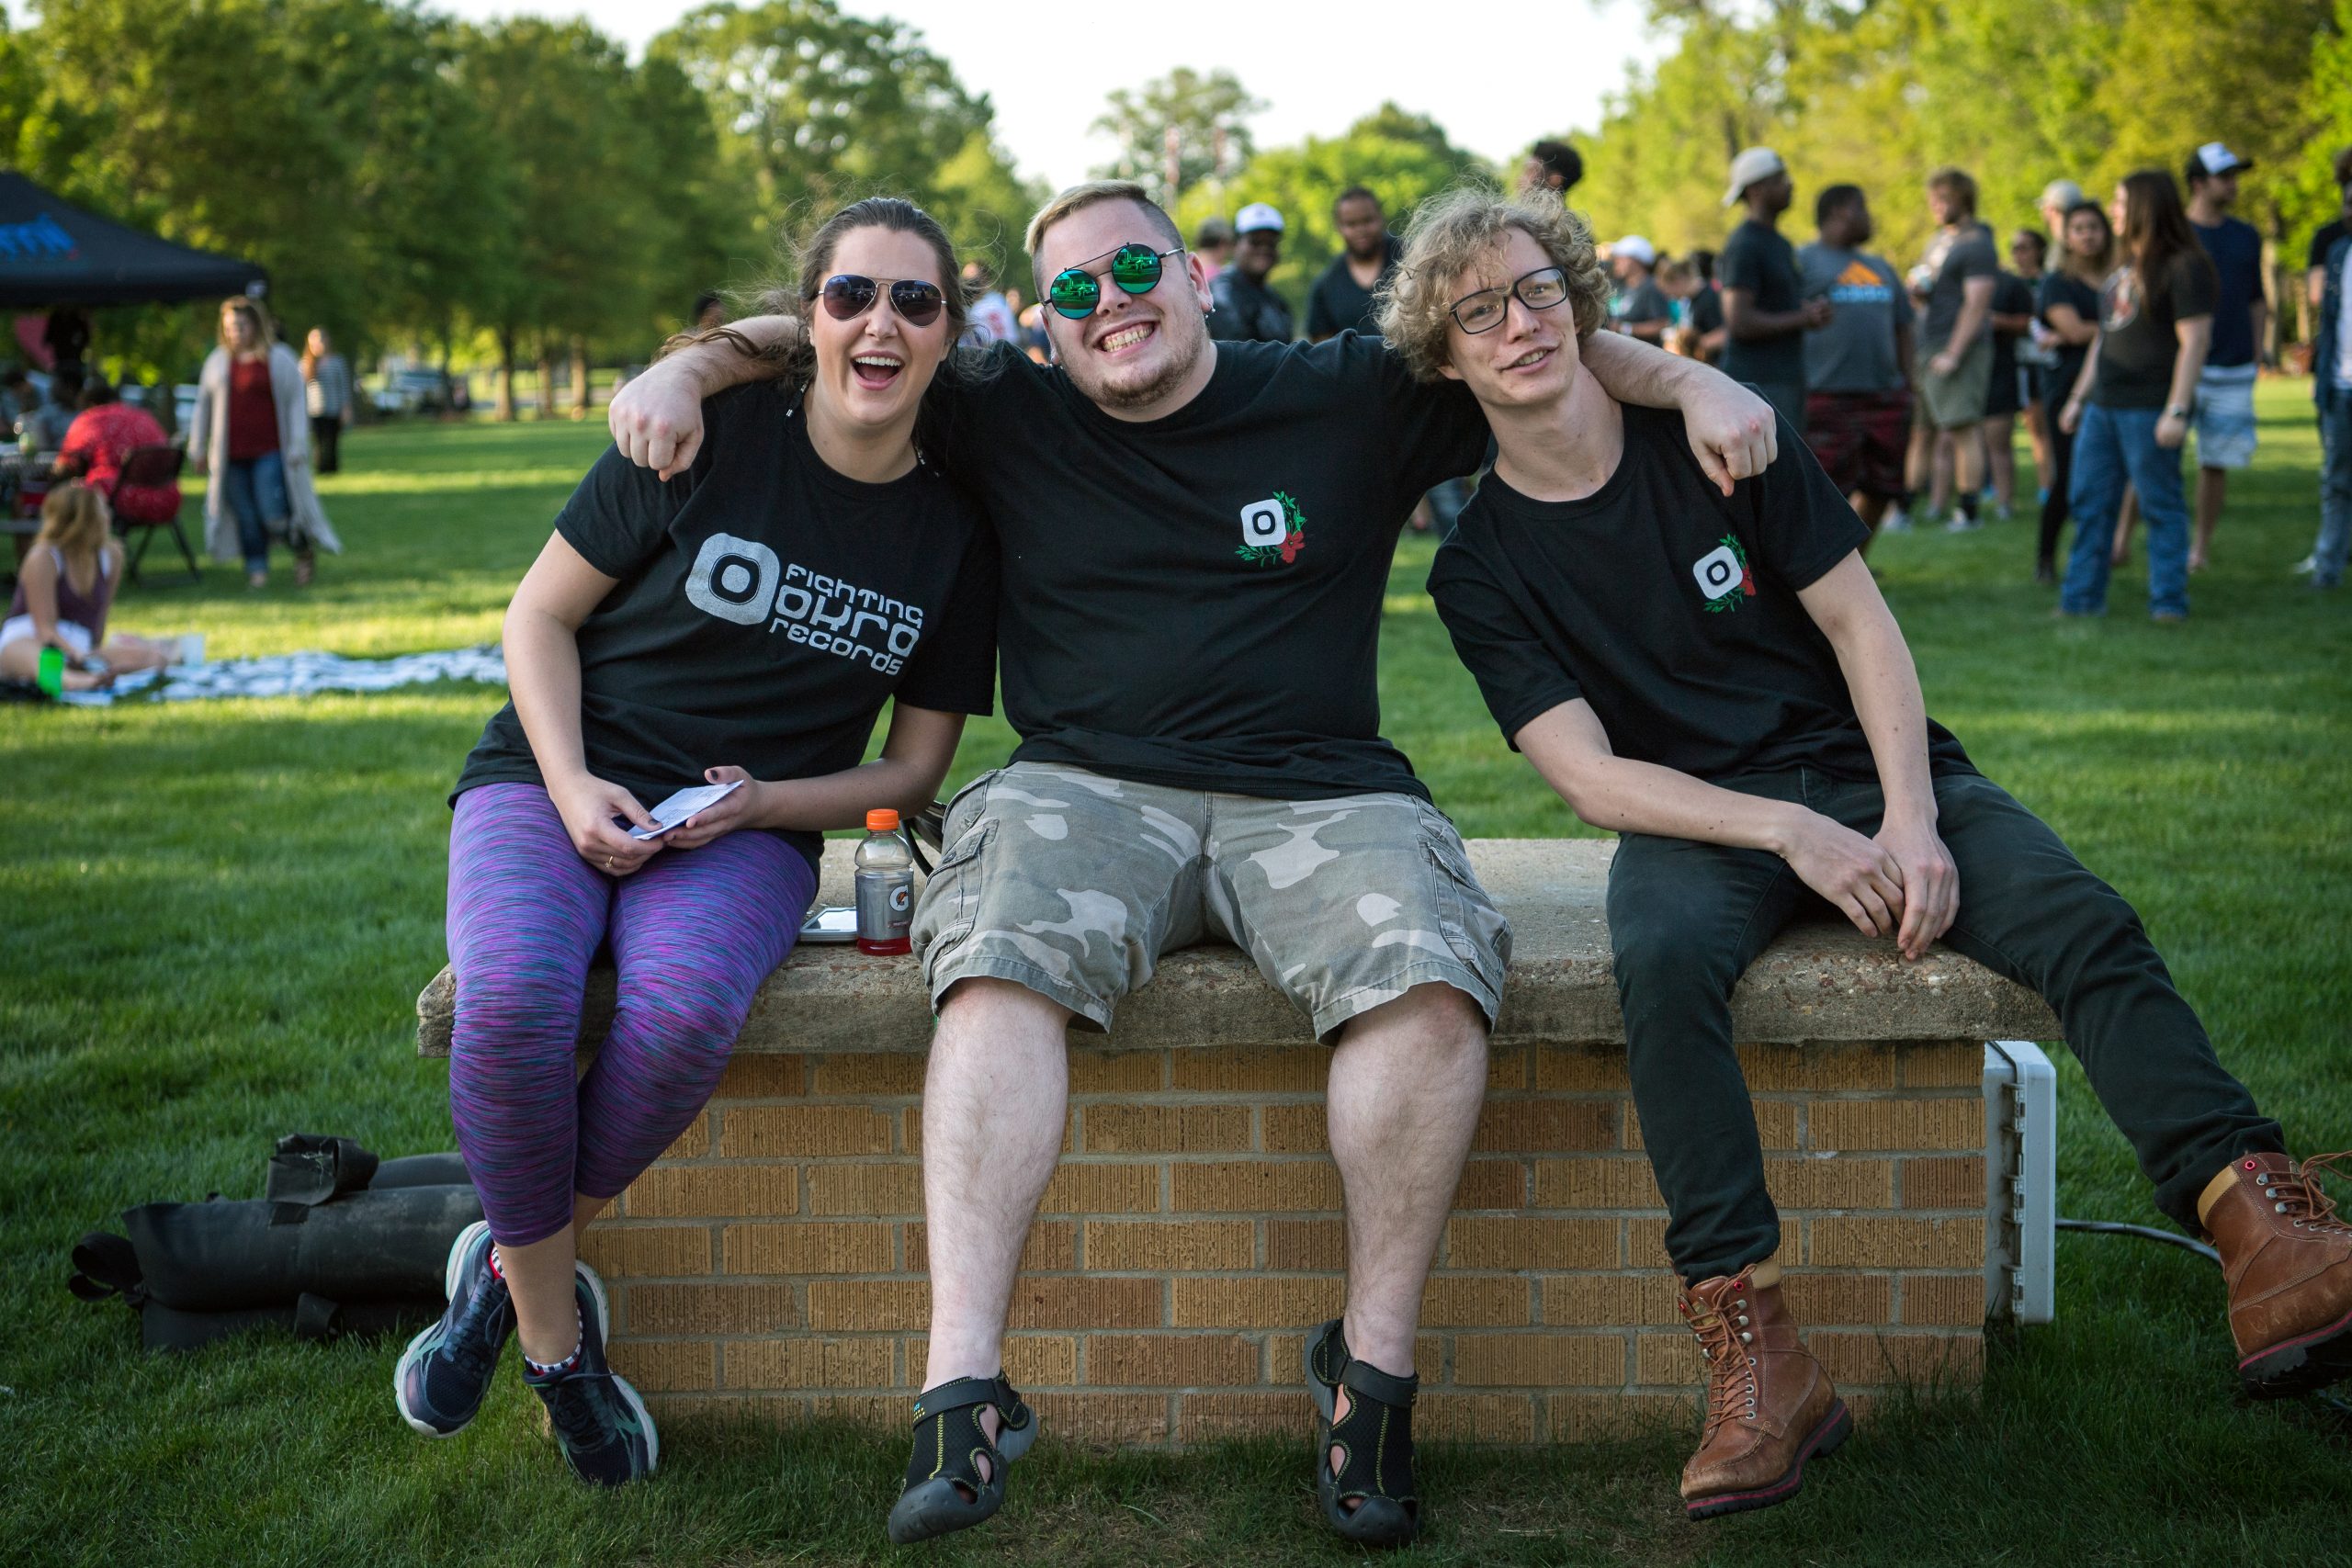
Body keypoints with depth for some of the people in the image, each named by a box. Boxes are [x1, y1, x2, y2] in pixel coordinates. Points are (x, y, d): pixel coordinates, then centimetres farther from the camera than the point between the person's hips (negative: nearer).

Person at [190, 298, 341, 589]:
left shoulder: (280, 359, 2)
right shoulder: (217, 361, 12)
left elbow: (296, 404, 0)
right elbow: (203, 406, 18)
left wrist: (298, 448, -7)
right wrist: (198, 449, 16)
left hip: (270, 452, -4)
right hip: (232, 456, 4)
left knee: (274, 515, -10)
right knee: (246, 517, 1)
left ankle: (303, 549, 16)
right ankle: (256, 570, 8)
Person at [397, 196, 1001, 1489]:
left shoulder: (951, 534, 2)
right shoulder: (711, 439, -5)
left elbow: (913, 767, 9)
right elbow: (541, 615, 1)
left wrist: (759, 803, -9)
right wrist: (571, 786, -13)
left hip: (748, 832, 1)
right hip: (555, 782, -1)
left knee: (687, 1010, -34)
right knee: (512, 997, -34)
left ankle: (514, 1260, -7)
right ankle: (555, 1335, -12)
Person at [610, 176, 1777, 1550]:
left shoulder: (1352, 400, 11)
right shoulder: (1008, 421, 14)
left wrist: (1691, 379, -1)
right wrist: (687, 370, 4)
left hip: (1318, 799, 0)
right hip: (1087, 791, 0)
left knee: (1431, 982, -30)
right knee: (1003, 961, -32)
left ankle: (1377, 1360, -15)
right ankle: (964, 1391, -34)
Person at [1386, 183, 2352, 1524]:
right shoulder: (1482, 567, 0)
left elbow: (1861, 624, 2)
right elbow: (1591, 775, -7)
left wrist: (1909, 821, -14)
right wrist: (1792, 834, -22)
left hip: (1871, 770, 2)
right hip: (1693, 815, -2)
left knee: (2084, 920, -25)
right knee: (1664, 958, -36)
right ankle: (1757, 1357, -40)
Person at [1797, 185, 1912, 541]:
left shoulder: (1880, 267, 22)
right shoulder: (1803, 262, 1)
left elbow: (1902, 328, 24)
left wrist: (1908, 384, 13)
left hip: (1886, 397, 7)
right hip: (1829, 400, -7)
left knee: (1879, 491, 9)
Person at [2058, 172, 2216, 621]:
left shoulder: (2184, 266, -9)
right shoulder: (2126, 267, 17)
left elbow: (2195, 340, -15)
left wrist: (2177, 411, -21)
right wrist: (2080, 396, 22)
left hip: (2149, 410, -9)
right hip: (2104, 407, 9)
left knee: (2161, 507, -2)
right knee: (2089, 503, 8)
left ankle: (2169, 601, 4)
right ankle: (2082, 598, 14)